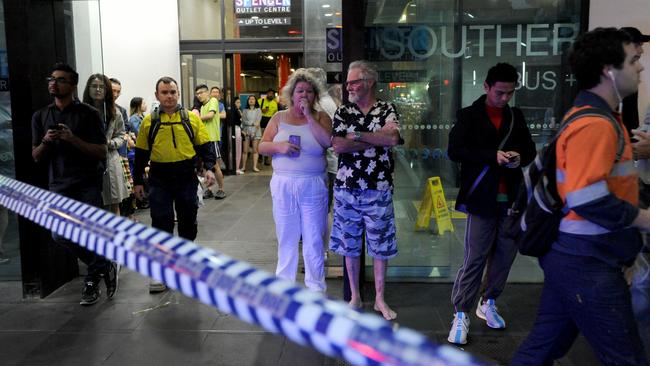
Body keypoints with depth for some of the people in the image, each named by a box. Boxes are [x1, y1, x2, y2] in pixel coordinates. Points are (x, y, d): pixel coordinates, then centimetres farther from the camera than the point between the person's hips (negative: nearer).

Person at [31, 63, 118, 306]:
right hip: (59, 185, 4)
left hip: (87, 184, -4)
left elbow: (101, 152, -8)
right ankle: (105, 267, 21)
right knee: (60, 236, 0)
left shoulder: (88, 114, -3)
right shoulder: (40, 117, 11)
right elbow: (36, 157, 10)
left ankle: (93, 278, 19)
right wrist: (46, 142, -11)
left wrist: (72, 139, -20)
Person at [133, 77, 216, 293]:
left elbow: (205, 145, 3)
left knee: (188, 221, 13)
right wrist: (138, 181, 7)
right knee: (161, 224, -2)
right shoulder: (148, 122, 3)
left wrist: (209, 167, -12)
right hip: (159, 180, -1)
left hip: (187, 178, 1)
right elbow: (141, 153, 8)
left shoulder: (192, 118, 3)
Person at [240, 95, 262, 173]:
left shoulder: (258, 110, 7)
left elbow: (258, 121, -3)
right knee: (245, 150, -2)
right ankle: (243, 167, 0)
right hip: (246, 131, 1)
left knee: (255, 150, -3)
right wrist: (253, 123, -11)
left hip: (256, 131, -1)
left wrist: (254, 132, -12)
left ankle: (255, 166, -2)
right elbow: (243, 121, 0)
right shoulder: (245, 111, 11)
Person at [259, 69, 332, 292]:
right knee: (286, 237, 12)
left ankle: (315, 287, 18)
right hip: (283, 185, 2)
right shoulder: (279, 118, 7)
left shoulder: (320, 117, 2)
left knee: (314, 238, 5)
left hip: (313, 186, -2)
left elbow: (328, 142, -17)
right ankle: (284, 282, 26)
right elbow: (262, 146, 6)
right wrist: (278, 146, -14)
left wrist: (309, 115, -14)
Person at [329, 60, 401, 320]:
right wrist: (378, 138, -11)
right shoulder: (342, 112, 4)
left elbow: (392, 139, -18)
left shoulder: (387, 110, 1)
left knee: (381, 245, 7)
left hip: (379, 190, -1)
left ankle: (380, 298, 23)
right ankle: (354, 296, 26)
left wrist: (357, 135, -13)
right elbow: (338, 146, -12)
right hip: (346, 189, 1)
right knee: (350, 244, 10)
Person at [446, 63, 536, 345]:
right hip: (482, 197, -5)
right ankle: (461, 314, 6)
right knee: (475, 257, -4)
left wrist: (521, 158, -7)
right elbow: (455, 150, -11)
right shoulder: (469, 115, -1)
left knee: (506, 254, 9)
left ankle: (488, 303, 27)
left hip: (511, 197, 5)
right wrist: (492, 156, -20)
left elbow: (530, 150, 17)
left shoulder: (516, 116, 11)